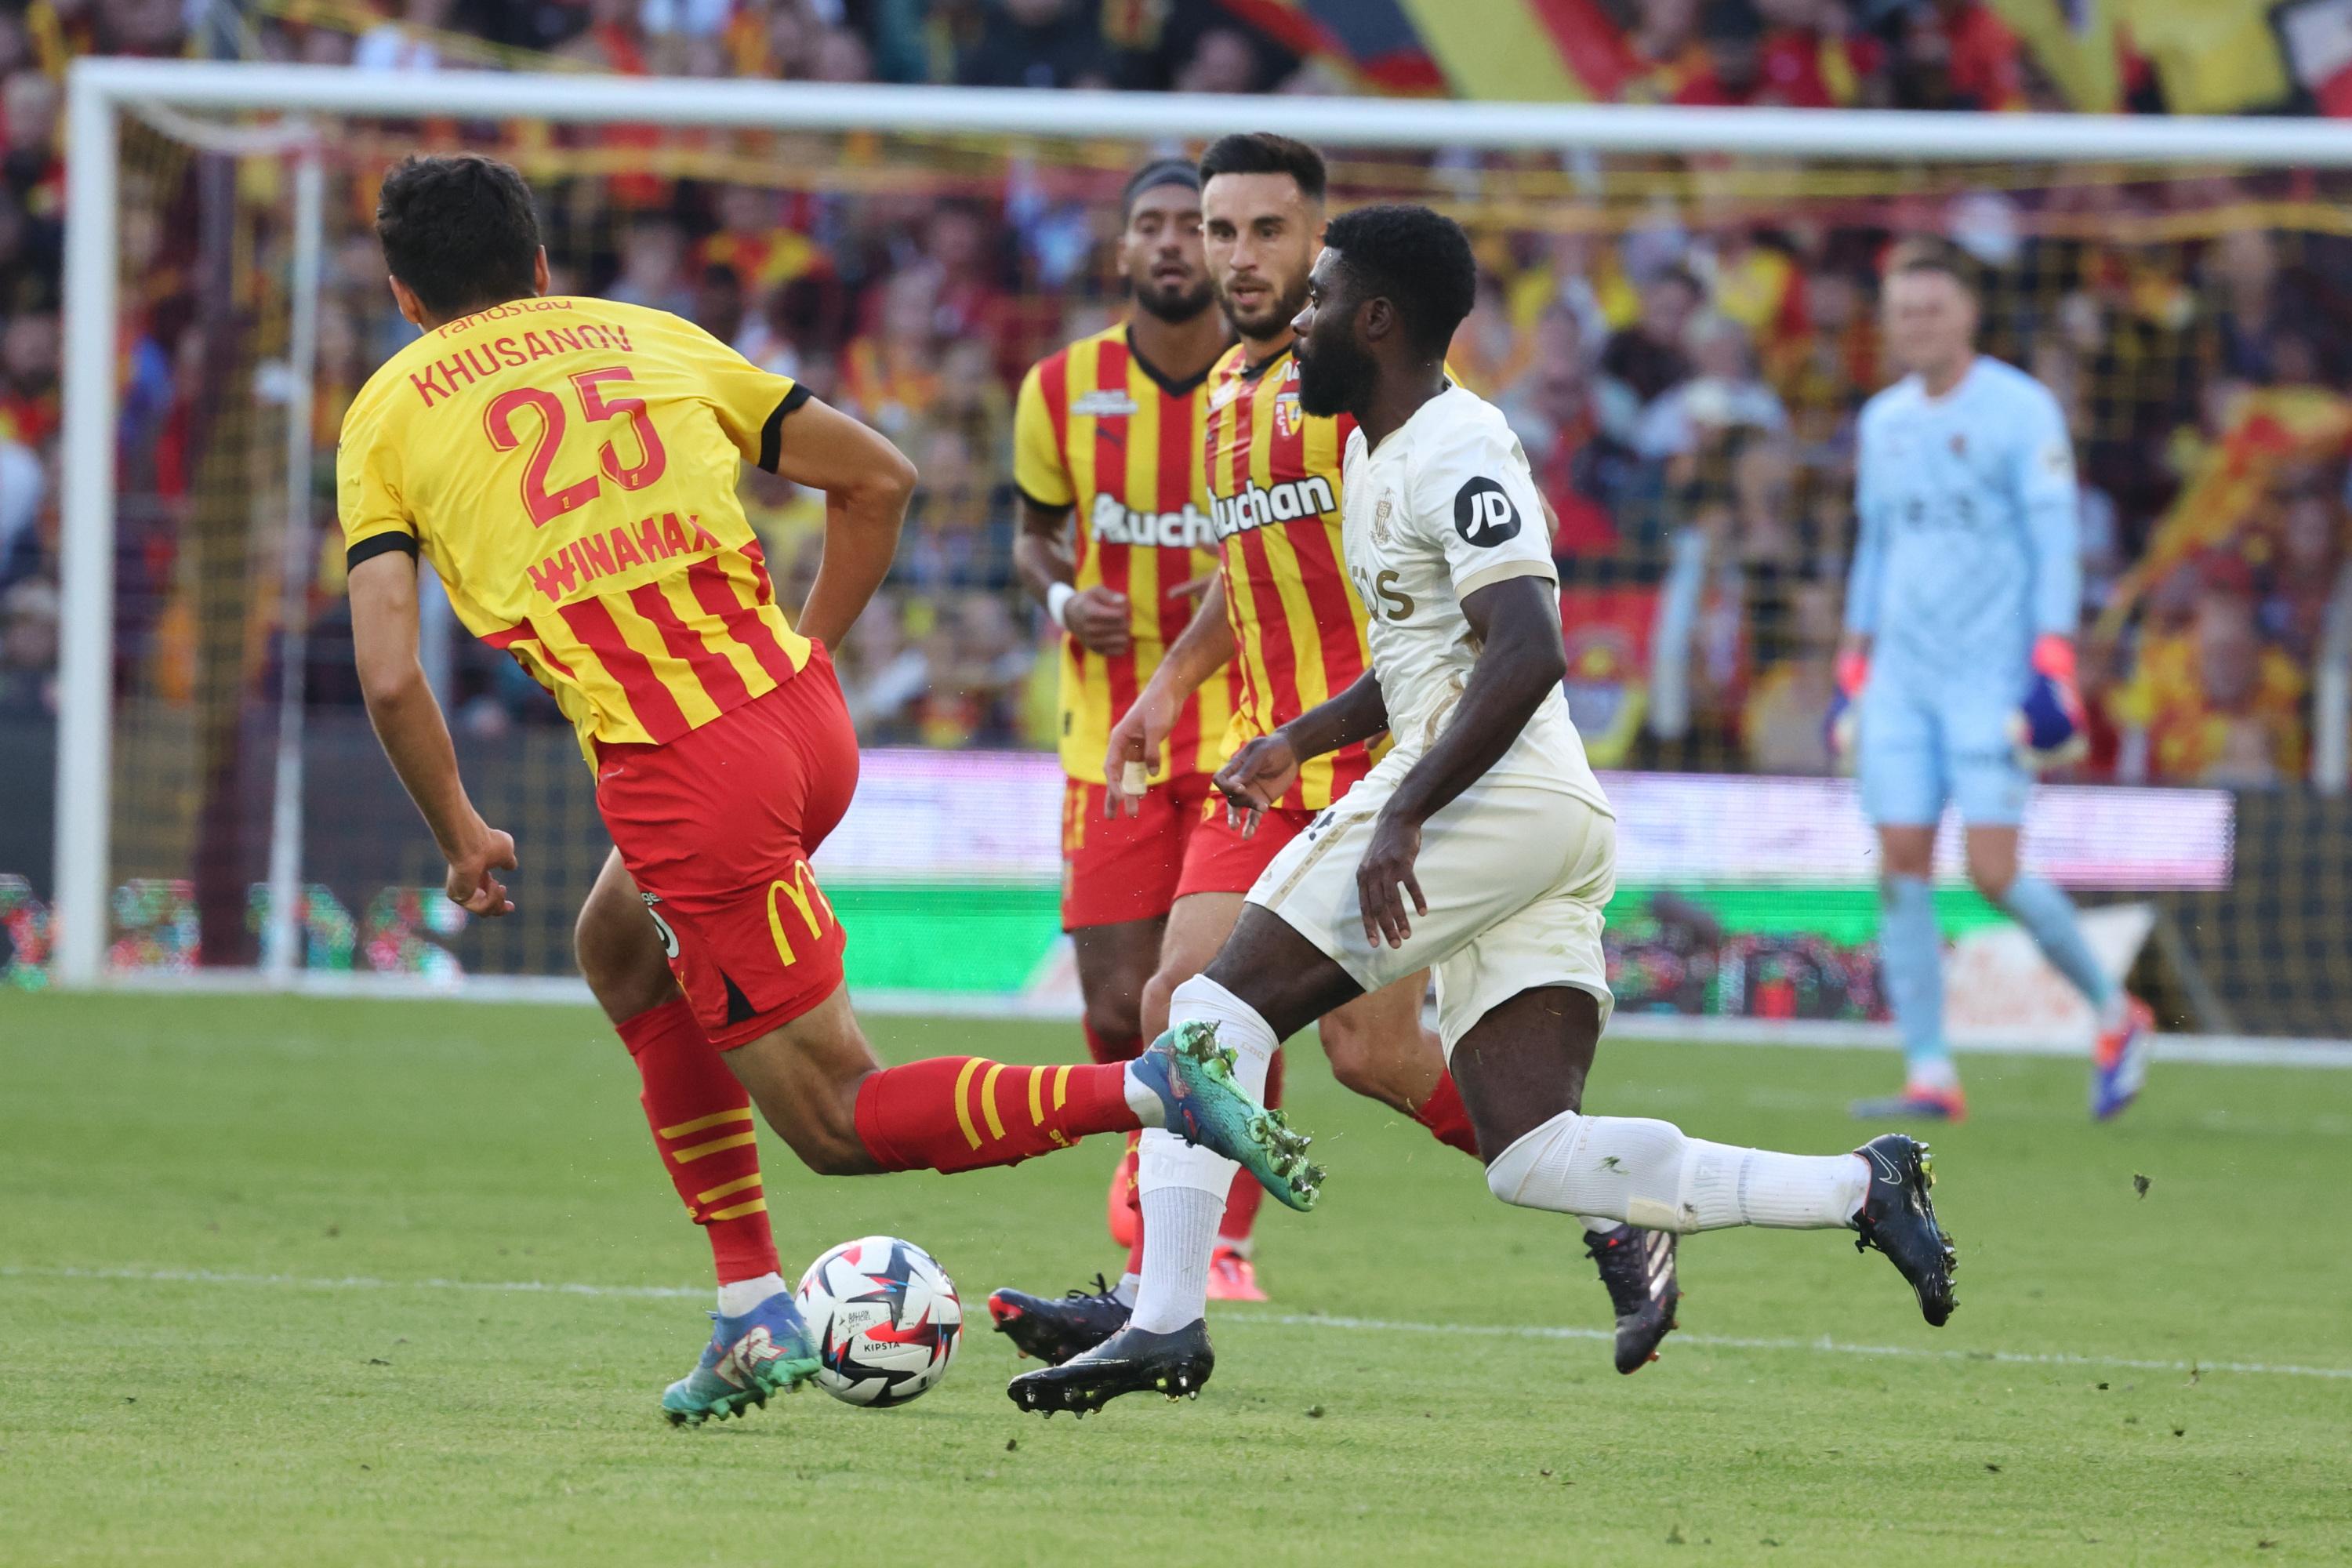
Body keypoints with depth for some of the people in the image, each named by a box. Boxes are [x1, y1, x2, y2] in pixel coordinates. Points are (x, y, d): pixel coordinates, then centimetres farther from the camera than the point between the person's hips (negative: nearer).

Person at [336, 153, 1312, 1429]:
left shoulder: (388, 414, 8)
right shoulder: (647, 337, 18)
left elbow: (388, 675, -2)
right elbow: (876, 478, 14)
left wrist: (461, 838, 12)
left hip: (681, 773, -6)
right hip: (803, 723, 6)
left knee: (837, 1121, 3)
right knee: (617, 944, 32)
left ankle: (1150, 1094, -19)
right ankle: (754, 1312, 24)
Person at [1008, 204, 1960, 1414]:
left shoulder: (1456, 453, -10)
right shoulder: (1376, 451, 21)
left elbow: (1527, 653, -23)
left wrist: (1404, 815, -27)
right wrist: (1301, 742, 27)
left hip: (1498, 801, -10)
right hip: (1554, 826, 10)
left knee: (1222, 1003, -8)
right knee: (1534, 1157, 1)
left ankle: (1163, 1323, -11)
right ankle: (1858, 1189, -3)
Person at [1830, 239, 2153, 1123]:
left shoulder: (2020, 410, -4)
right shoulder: (1883, 421, 14)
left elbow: (2054, 546, -7)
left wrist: (2053, 675, -15)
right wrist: (1850, 673, 19)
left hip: (1991, 676, -6)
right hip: (1901, 677, 6)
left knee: (1994, 875, -11)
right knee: (1902, 869, -4)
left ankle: (2116, 1017, 11)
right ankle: (1930, 1076, -2)